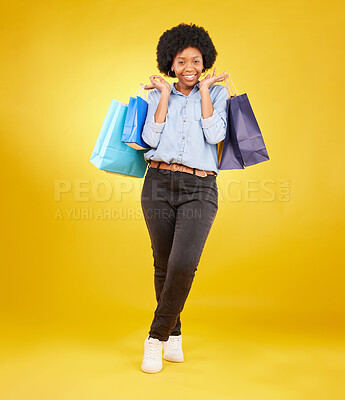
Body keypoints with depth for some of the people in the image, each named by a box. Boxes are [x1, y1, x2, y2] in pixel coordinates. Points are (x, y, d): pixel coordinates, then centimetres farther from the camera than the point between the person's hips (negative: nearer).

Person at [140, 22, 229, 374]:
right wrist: (165, 95, 1)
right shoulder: (157, 96, 13)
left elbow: (215, 135, -6)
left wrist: (204, 89, -1)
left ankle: (156, 337, 0)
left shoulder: (216, 93, 11)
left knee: (183, 264, -19)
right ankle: (174, 334, 28)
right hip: (159, 185, 2)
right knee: (164, 265, 8)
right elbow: (151, 138, -2)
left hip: (199, 189, -2)